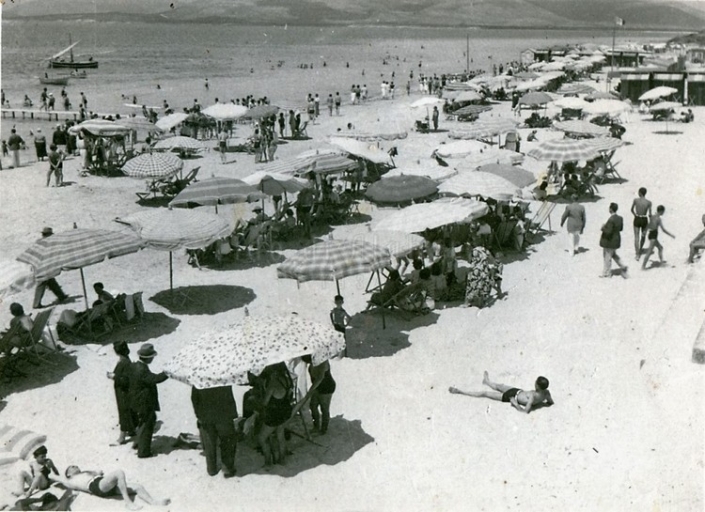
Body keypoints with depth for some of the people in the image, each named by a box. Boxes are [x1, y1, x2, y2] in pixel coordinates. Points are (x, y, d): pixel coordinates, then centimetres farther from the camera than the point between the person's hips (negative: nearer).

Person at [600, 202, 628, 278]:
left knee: (607, 257, 8)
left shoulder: (611, 220, -28)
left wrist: (603, 228, -12)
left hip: (609, 241, -8)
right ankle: (622, 267, 19)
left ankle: (607, 273, 22)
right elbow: (621, 228, 10)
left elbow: (608, 232, -29)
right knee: (613, 254, 27)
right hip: (616, 240, 8)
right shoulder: (619, 218, -2)